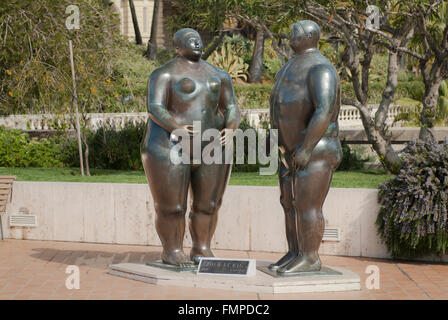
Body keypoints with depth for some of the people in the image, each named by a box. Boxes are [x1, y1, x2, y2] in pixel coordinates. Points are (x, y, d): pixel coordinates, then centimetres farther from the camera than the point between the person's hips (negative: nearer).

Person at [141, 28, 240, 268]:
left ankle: (202, 250, 21)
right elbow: (154, 108, -17)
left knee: (207, 204, 8)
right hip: (171, 148, -5)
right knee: (171, 206, 0)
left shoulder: (218, 75, 9)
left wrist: (230, 130, -13)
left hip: (210, 149, 5)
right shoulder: (165, 74, -7)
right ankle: (171, 252, 15)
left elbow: (231, 109, 6)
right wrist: (176, 128, -33)